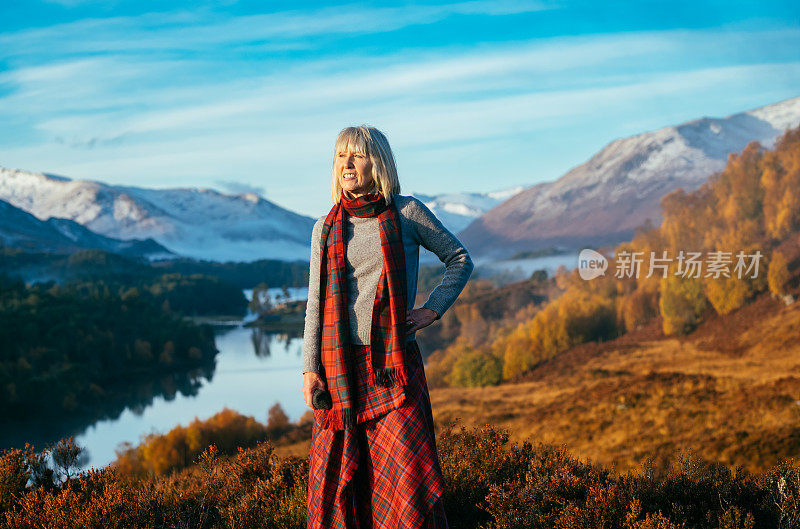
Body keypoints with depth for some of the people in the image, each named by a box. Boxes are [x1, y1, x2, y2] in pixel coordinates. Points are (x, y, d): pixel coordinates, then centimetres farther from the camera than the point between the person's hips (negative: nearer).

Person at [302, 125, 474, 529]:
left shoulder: (406, 213, 2)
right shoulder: (326, 229, 9)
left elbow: (460, 259, 12)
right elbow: (316, 304, 10)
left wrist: (433, 309, 0)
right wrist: (310, 368, 2)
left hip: (394, 363, -2)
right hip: (340, 367, 3)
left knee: (408, 473, -6)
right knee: (337, 476, 3)